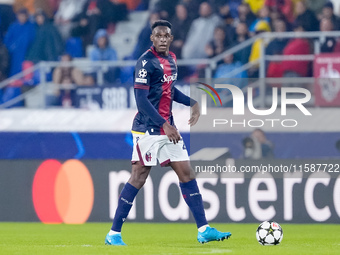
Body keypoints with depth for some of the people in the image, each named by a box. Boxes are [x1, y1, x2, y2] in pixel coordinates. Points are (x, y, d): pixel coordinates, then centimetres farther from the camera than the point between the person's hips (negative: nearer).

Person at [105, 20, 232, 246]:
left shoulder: (171, 59, 11)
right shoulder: (146, 62, -14)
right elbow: (141, 100, -19)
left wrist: (191, 102, 15)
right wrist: (164, 125, -21)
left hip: (168, 129, 8)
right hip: (148, 130, -8)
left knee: (187, 173, 5)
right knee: (139, 178, -7)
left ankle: (204, 230, 7)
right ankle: (114, 233, 1)